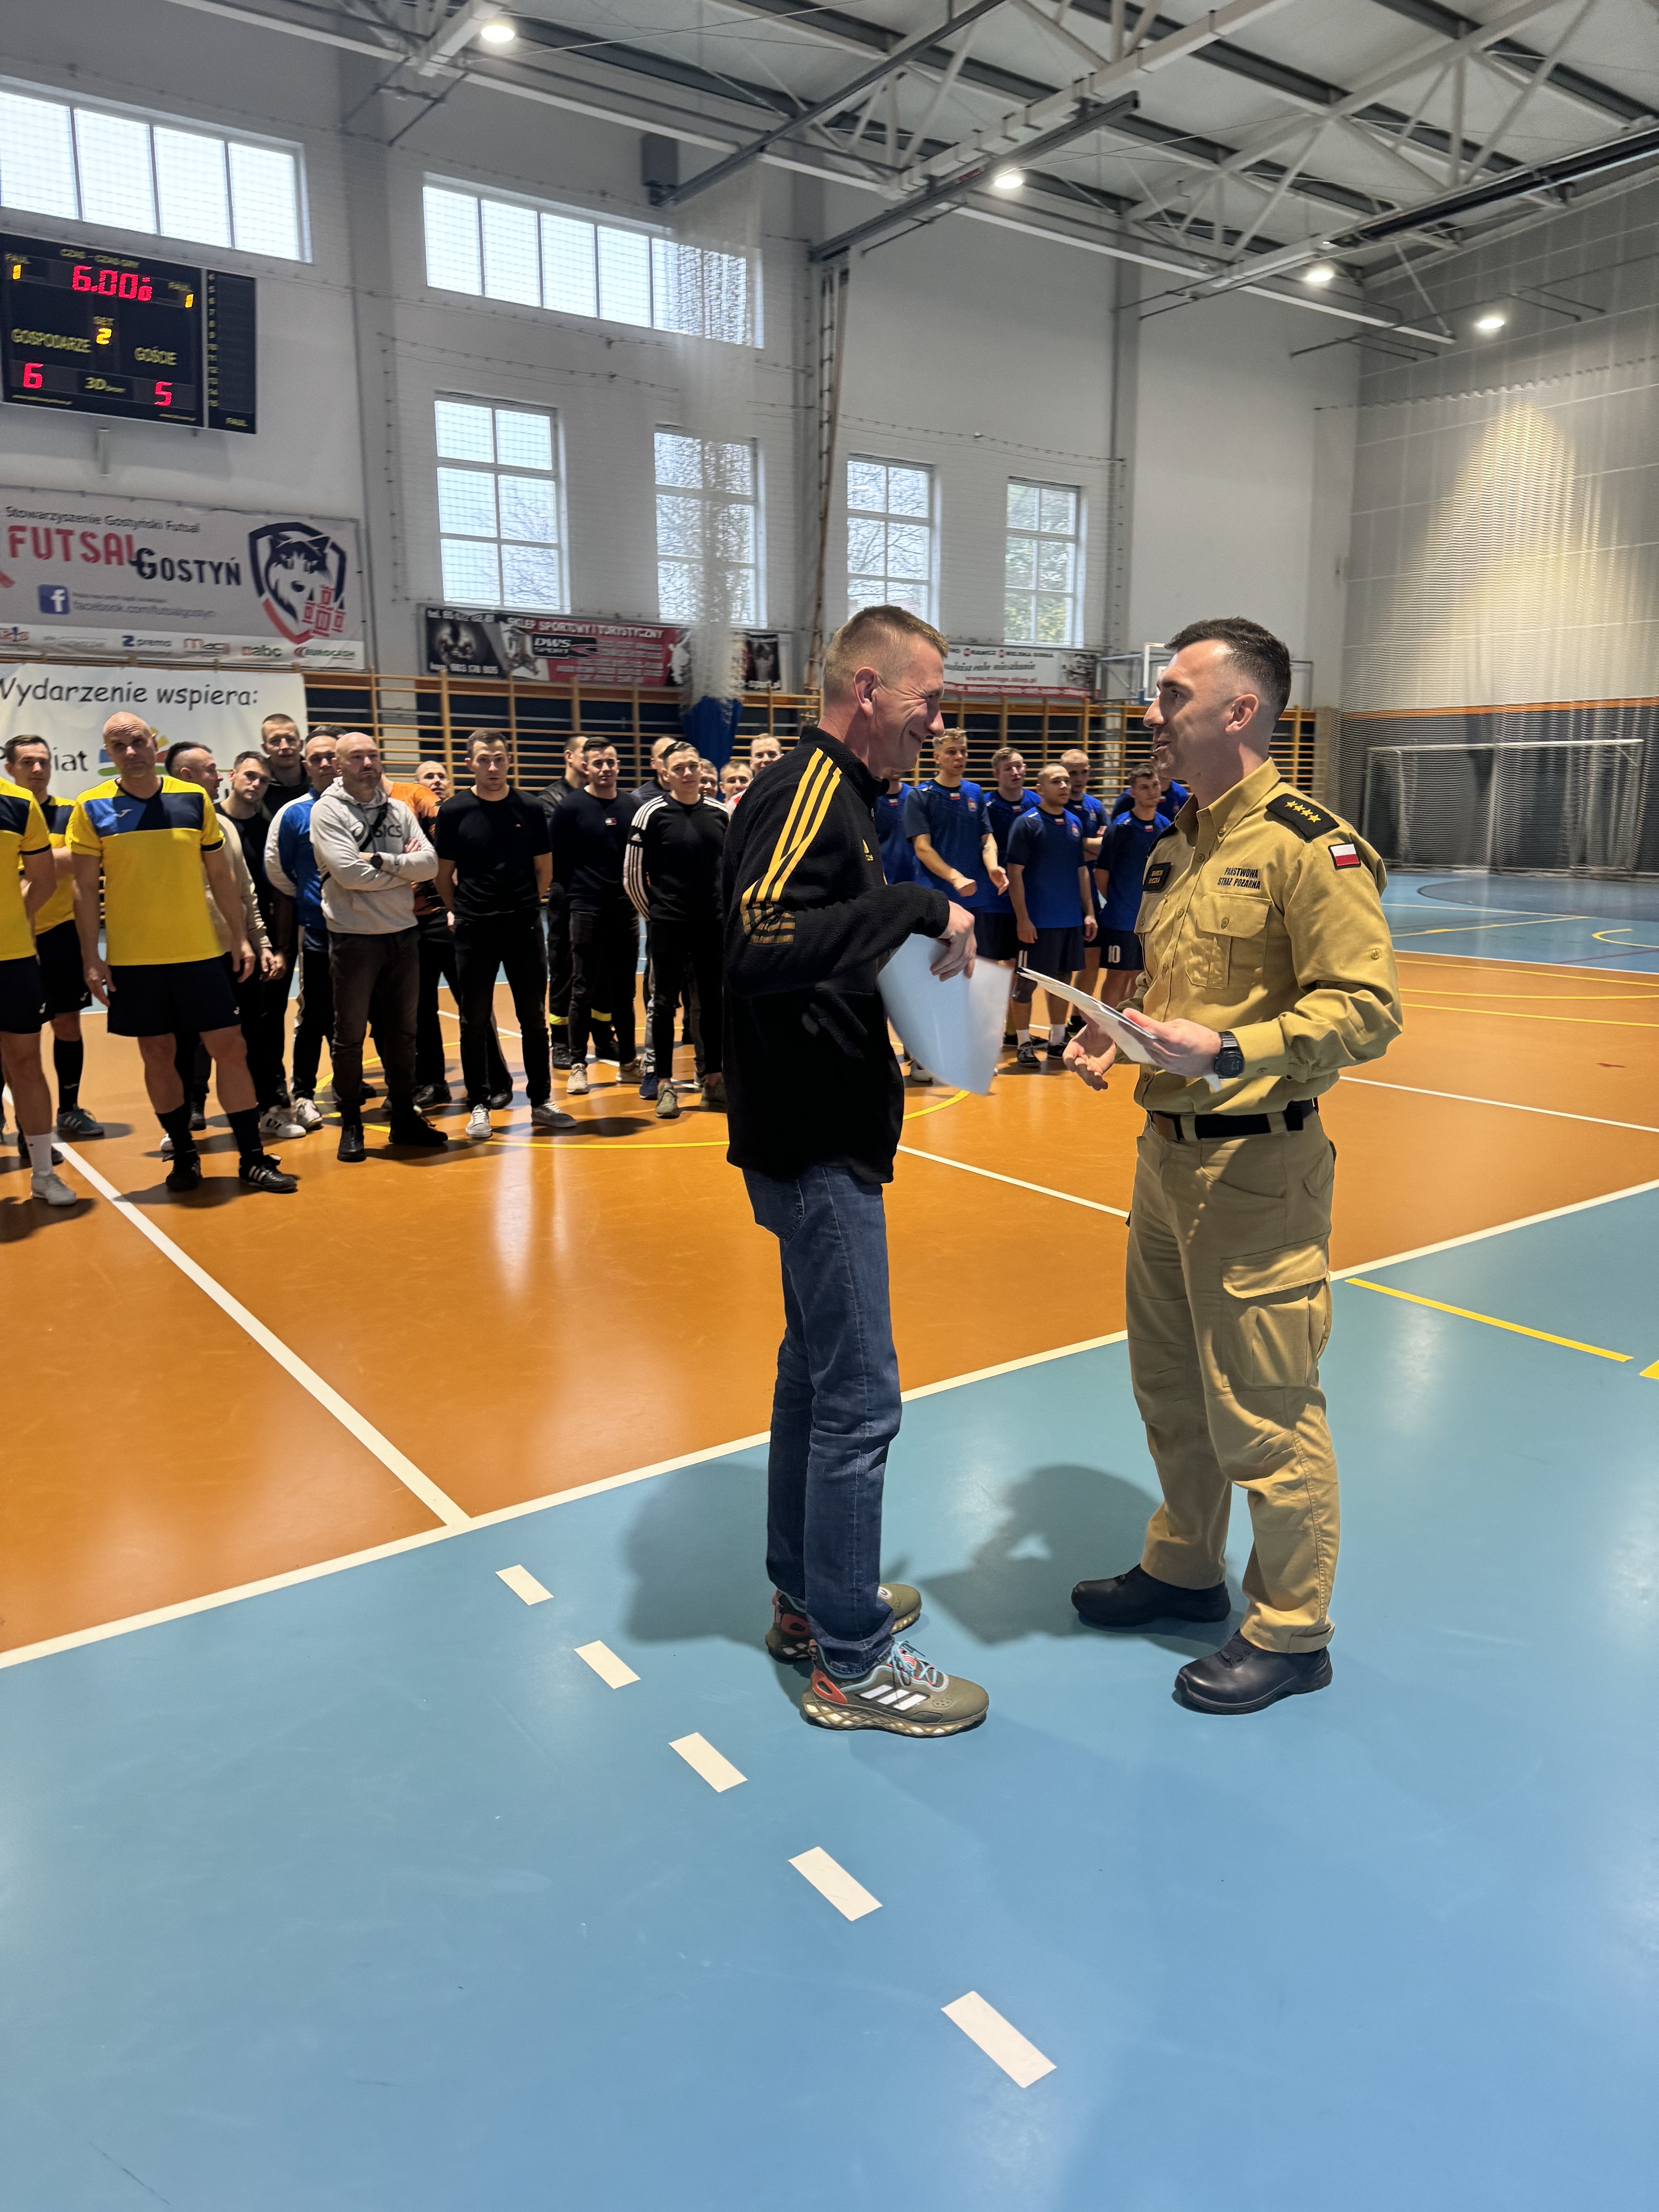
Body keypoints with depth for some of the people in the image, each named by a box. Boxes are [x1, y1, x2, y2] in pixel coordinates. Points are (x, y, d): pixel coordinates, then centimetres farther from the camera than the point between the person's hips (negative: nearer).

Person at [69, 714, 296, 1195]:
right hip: (132, 958, -1)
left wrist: (240, 936, 6)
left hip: (201, 952, 1)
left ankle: (252, 1158, 8)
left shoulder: (194, 799, 3)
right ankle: (184, 1155, 22)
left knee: (230, 1048, 0)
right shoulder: (91, 808, -1)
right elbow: (85, 887, 0)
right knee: (157, 1055, 7)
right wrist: (91, 957, -6)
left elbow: (220, 873, 9)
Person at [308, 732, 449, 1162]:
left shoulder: (398, 811, 8)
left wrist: (380, 860, -15)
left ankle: (404, 1117, 23)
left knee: (401, 1033, 12)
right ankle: (351, 1124, 16)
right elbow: (349, 873, -18)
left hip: (402, 936, 4)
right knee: (350, 1037, 5)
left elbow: (430, 864, -4)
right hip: (353, 939, -4)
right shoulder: (327, 811, -6)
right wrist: (404, 869, -8)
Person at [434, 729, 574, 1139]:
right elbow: (444, 875, 5)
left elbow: (544, 867, 9)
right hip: (474, 930, -1)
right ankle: (479, 1106, 13)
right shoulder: (454, 811, -1)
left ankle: (541, 1102, 17)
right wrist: (463, 911, 2)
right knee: (475, 1021, 4)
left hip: (525, 927, 1)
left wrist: (524, 906, 6)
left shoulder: (531, 809, 2)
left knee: (534, 1017, 7)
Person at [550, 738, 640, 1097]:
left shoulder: (631, 807, 8)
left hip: (625, 912, 4)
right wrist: (577, 892, -2)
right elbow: (557, 860, -4)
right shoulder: (571, 807, -5)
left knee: (624, 990, 10)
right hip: (587, 913, -4)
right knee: (584, 991, 0)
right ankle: (577, 1065, 7)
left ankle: (627, 1062, 20)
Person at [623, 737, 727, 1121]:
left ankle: (713, 1079, 21)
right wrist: (652, 913, 3)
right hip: (668, 925, -3)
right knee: (664, 1003, 3)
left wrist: (725, 910, 11)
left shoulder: (721, 814, 5)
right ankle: (664, 1084, 11)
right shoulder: (651, 813, -6)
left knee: (713, 1002, 9)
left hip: (713, 924, 3)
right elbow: (632, 874, -3)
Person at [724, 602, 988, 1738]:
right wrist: (919, 905, -30)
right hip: (814, 1143, -11)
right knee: (859, 1398, -2)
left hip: (824, 1137, 11)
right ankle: (850, 1657, 14)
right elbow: (759, 942, -33)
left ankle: (806, 1597, 35)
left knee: (817, 1368, 19)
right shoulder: (809, 791, -17)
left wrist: (930, 938, 4)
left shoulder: (836, 790, 15)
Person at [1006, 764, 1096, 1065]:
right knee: (1027, 982, 1)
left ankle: (1057, 1040, 22)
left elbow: (1081, 871, 16)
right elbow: (1015, 873, -10)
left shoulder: (1075, 823, 11)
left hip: (1071, 920, 6)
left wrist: (1089, 912, 10)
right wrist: (1022, 918, -15)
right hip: (1038, 921, -6)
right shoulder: (1027, 823, -7)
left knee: (1062, 980, 12)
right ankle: (1023, 1043, 10)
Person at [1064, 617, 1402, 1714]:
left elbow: (1368, 1008, -19)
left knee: (1262, 1413, 3)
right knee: (1169, 1385, 20)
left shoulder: (1310, 846, -15)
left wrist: (1229, 1052, -29)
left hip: (1256, 1167, -9)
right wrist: (1121, 1032, 5)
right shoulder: (1178, 843, 12)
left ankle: (1291, 1630, 22)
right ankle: (1186, 1568, 41)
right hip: (1167, 1153, 9)